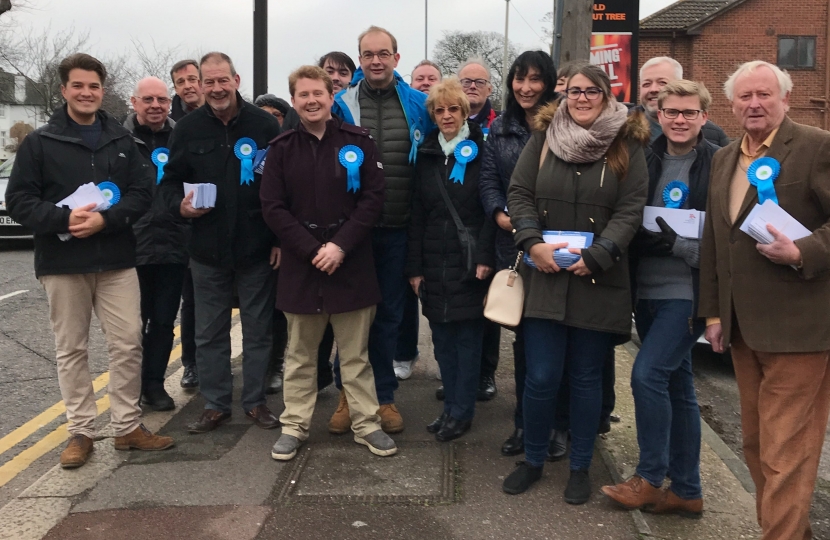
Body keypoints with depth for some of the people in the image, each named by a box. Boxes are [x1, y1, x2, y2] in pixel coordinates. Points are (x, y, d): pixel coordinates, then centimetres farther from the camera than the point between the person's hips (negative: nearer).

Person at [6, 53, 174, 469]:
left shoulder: (122, 140, 8)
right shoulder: (39, 142, 1)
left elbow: (142, 192, 2)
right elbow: (18, 201, -2)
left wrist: (106, 219, -15)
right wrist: (64, 219, -19)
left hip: (116, 261, 2)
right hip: (62, 263, -1)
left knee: (128, 344, 2)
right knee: (71, 349, 6)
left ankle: (128, 427, 15)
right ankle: (80, 432, 17)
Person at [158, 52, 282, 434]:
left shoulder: (265, 125, -3)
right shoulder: (188, 128, 3)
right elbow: (170, 180, 10)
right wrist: (179, 204, -12)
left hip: (257, 249, -2)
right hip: (207, 249, 2)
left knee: (258, 330, 9)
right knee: (209, 333, 10)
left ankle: (255, 401, 24)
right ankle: (215, 404, 24)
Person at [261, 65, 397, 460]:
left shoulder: (358, 142, 1)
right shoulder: (282, 149, 3)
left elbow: (373, 199, -4)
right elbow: (273, 208, -2)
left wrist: (341, 245, -14)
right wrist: (311, 250, -13)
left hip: (351, 264, -1)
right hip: (300, 265, 1)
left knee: (355, 354, 9)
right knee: (300, 355, 11)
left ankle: (366, 424, 20)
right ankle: (294, 426, 23)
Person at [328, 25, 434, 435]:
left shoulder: (418, 105, 2)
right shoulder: (341, 104, -1)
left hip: (396, 228, 1)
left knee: (389, 313, 11)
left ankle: (383, 396, 24)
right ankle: (348, 395, 23)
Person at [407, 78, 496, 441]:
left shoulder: (481, 151, -1)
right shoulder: (426, 155, 11)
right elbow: (417, 214, 8)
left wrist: (485, 256, -16)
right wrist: (414, 267, 4)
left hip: (469, 261, -4)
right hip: (434, 262, 4)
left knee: (468, 337, 3)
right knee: (442, 338, 9)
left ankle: (461, 412, 13)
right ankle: (452, 405, 21)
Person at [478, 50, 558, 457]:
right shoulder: (499, 129, 12)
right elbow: (488, 178, 7)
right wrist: (500, 214, -11)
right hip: (513, 244, 4)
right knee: (523, 332, 10)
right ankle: (525, 421, 21)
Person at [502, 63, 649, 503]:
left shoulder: (627, 145, 3)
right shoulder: (543, 137, 7)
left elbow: (631, 210, -4)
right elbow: (519, 194, 3)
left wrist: (596, 256, -14)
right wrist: (533, 243, -12)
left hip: (598, 281, -1)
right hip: (544, 276, 1)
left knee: (586, 377, 8)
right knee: (541, 377, 0)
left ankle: (580, 467, 25)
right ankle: (533, 460, 23)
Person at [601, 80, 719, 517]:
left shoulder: (718, 164, -7)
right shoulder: (647, 159, 7)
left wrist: (676, 243, -20)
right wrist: (642, 239, -8)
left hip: (687, 292, -5)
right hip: (647, 289, 5)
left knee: (647, 374, -13)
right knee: (676, 385, 11)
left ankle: (650, 479, 6)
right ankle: (687, 490, 23)